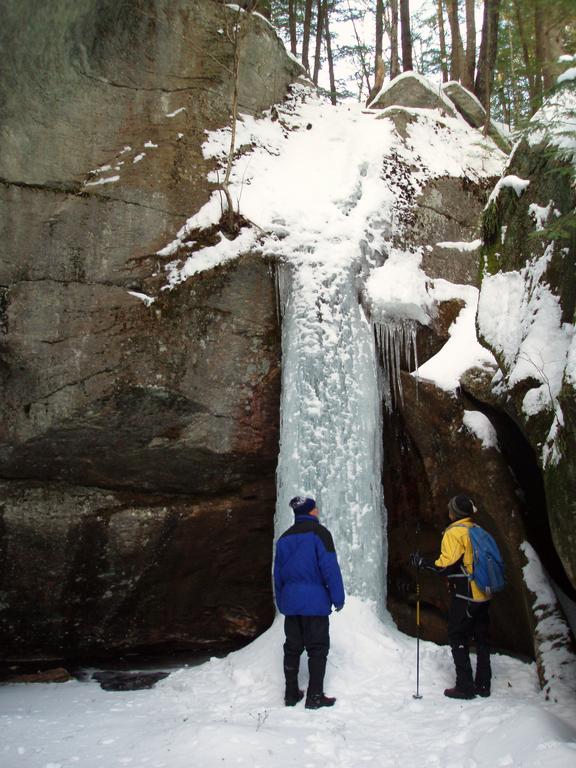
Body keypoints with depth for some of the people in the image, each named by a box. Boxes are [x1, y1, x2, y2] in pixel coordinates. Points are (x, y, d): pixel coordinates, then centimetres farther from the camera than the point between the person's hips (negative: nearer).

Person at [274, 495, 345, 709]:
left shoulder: (285, 537, 13)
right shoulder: (318, 532, -7)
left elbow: (278, 572, 15)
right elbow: (330, 567, -13)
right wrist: (338, 597, -7)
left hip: (290, 601, 6)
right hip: (314, 601, -6)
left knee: (292, 648, 12)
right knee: (318, 648, 2)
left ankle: (291, 694, 17)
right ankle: (315, 696, 3)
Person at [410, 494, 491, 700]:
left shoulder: (454, 533, -13)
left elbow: (448, 565, -20)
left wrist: (422, 563, -11)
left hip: (465, 596, -8)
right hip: (483, 595, 8)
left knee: (458, 638, 2)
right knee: (482, 639, 14)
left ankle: (465, 686, 2)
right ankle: (483, 685, 21)